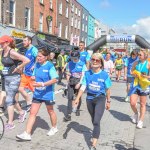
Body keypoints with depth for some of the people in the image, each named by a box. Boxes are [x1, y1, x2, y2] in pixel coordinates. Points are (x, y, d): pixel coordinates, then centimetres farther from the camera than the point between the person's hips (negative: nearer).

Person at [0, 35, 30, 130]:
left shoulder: (12, 52, -18)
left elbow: (27, 60, -26)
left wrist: (18, 68, -16)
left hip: (14, 78, -8)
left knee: (9, 100, -6)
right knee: (11, 99, 17)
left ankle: (10, 123, 3)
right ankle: (22, 112, 39)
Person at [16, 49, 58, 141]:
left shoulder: (50, 66, -16)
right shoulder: (37, 65, 3)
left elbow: (55, 79, -21)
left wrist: (42, 84, -28)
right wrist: (33, 78, -8)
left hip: (47, 93, -5)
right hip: (37, 93, 5)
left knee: (50, 111, 15)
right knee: (32, 113, 3)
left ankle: (54, 128, 39)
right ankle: (27, 134, 7)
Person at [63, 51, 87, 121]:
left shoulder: (82, 64, -6)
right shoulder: (69, 64, 2)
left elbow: (83, 75, -8)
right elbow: (68, 73, 8)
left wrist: (79, 83, -16)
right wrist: (68, 82, 0)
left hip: (79, 82, -1)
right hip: (71, 82, 1)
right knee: (70, 97, -8)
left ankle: (77, 109, 38)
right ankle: (68, 114, -8)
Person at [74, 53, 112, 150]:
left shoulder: (104, 75, -10)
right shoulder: (87, 73, -4)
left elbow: (107, 89, -1)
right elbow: (83, 87, -7)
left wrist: (108, 101, 6)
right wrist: (78, 98, -17)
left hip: (100, 99, -3)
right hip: (89, 98, 4)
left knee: (96, 121, -12)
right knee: (93, 121, 20)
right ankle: (97, 132, 48)